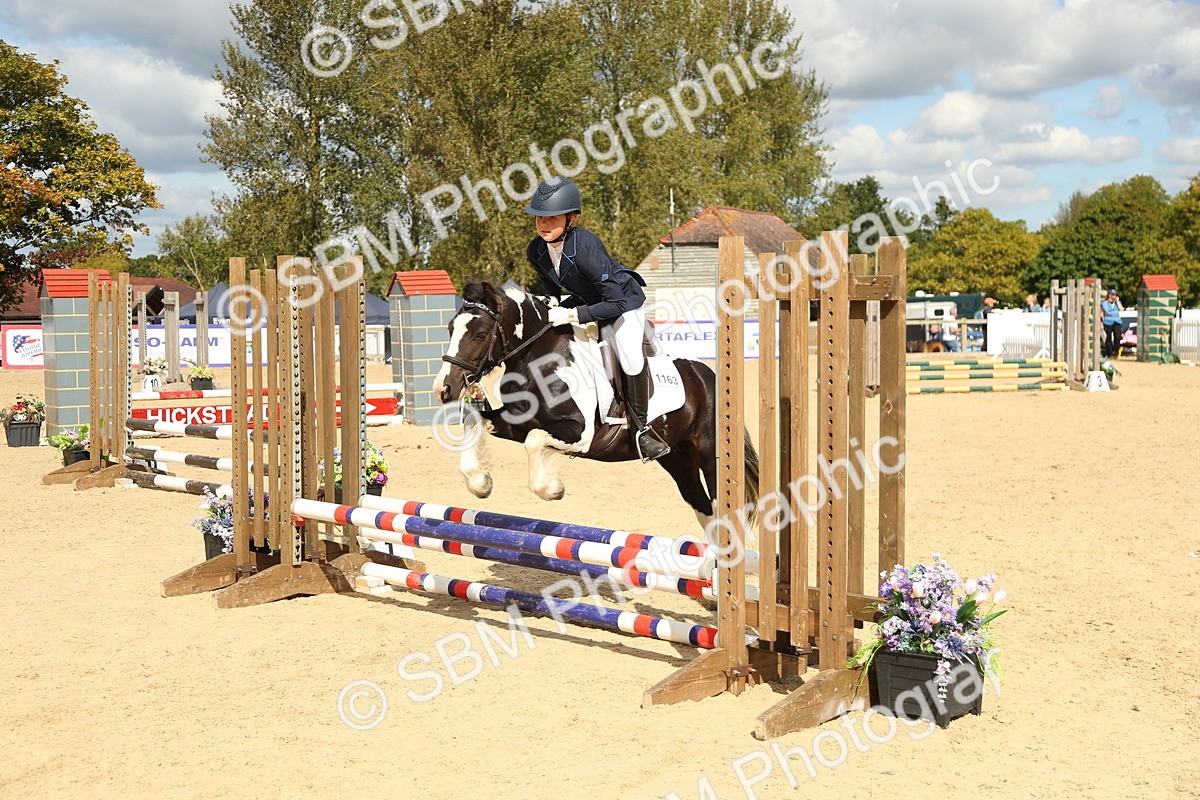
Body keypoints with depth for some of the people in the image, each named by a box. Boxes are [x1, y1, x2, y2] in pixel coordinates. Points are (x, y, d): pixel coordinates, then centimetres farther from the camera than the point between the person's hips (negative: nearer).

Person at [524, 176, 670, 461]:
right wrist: (549, 312, -9)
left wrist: (571, 315, -39)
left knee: (631, 358, -27)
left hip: (625, 300, -8)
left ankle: (640, 427, -10)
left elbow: (616, 303, -35)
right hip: (585, 300, 8)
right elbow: (551, 289, 7)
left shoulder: (586, 247, -35)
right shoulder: (536, 251, -14)